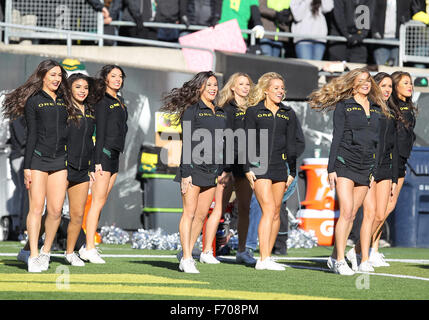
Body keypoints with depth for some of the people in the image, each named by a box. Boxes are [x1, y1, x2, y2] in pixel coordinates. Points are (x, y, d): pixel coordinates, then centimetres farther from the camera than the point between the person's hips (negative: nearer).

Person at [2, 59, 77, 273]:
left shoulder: (63, 101, 15)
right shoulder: (33, 101, 0)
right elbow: (31, 134, -3)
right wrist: (27, 167, -7)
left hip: (59, 160, 4)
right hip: (38, 158, -4)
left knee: (55, 210, -2)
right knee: (36, 208, -7)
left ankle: (46, 251, 14)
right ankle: (33, 257, -4)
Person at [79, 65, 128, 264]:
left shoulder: (119, 101, 17)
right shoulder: (103, 102, -9)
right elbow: (100, 133, -14)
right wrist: (98, 161, -17)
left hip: (114, 156, 9)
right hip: (104, 154, -9)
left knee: (101, 202, 8)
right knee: (98, 202, -10)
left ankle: (88, 247, 10)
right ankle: (90, 249, -10)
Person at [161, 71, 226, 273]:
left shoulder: (220, 112, 14)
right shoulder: (191, 110, -5)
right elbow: (186, 143, -9)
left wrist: (221, 171, 16)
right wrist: (185, 173, -14)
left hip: (212, 170, 6)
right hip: (194, 167, -6)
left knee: (202, 215, 5)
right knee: (189, 213, -6)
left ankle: (187, 256, 12)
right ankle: (187, 260, -6)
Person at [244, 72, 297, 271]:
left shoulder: (288, 115, 14)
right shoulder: (253, 112, 3)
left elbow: (291, 144, 16)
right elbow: (248, 142, -1)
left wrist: (292, 172, 11)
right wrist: (248, 168, -8)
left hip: (279, 167, 5)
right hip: (259, 166, -5)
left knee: (276, 212, 4)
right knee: (268, 210, -16)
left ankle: (267, 256, 11)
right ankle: (263, 259, -20)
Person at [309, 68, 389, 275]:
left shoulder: (376, 109, 14)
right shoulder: (344, 106, 0)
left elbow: (377, 140, 17)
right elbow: (336, 137, -3)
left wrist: (376, 170, 13)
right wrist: (331, 168, -8)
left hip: (366, 168, 5)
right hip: (345, 164, -5)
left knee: (352, 215, 4)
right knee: (346, 212, -14)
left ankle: (334, 257, 13)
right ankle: (340, 261, -14)